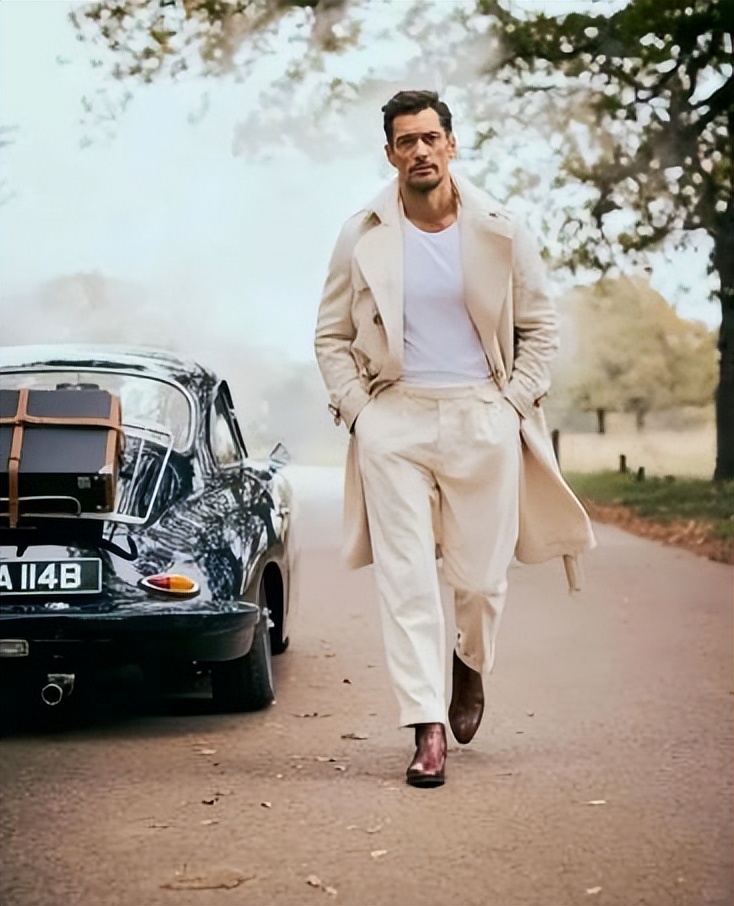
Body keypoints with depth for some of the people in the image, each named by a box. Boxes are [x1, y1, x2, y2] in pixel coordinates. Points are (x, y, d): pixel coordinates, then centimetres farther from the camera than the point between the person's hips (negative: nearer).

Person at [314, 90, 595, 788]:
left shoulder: (499, 233, 2)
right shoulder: (361, 238, 3)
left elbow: (539, 328, 9)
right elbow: (332, 337, 10)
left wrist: (513, 406, 0)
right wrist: (357, 410, -2)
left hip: (483, 420, 0)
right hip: (393, 420, 0)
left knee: (481, 576, 5)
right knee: (405, 580, -5)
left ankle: (471, 665, 38)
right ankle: (427, 730, 0)